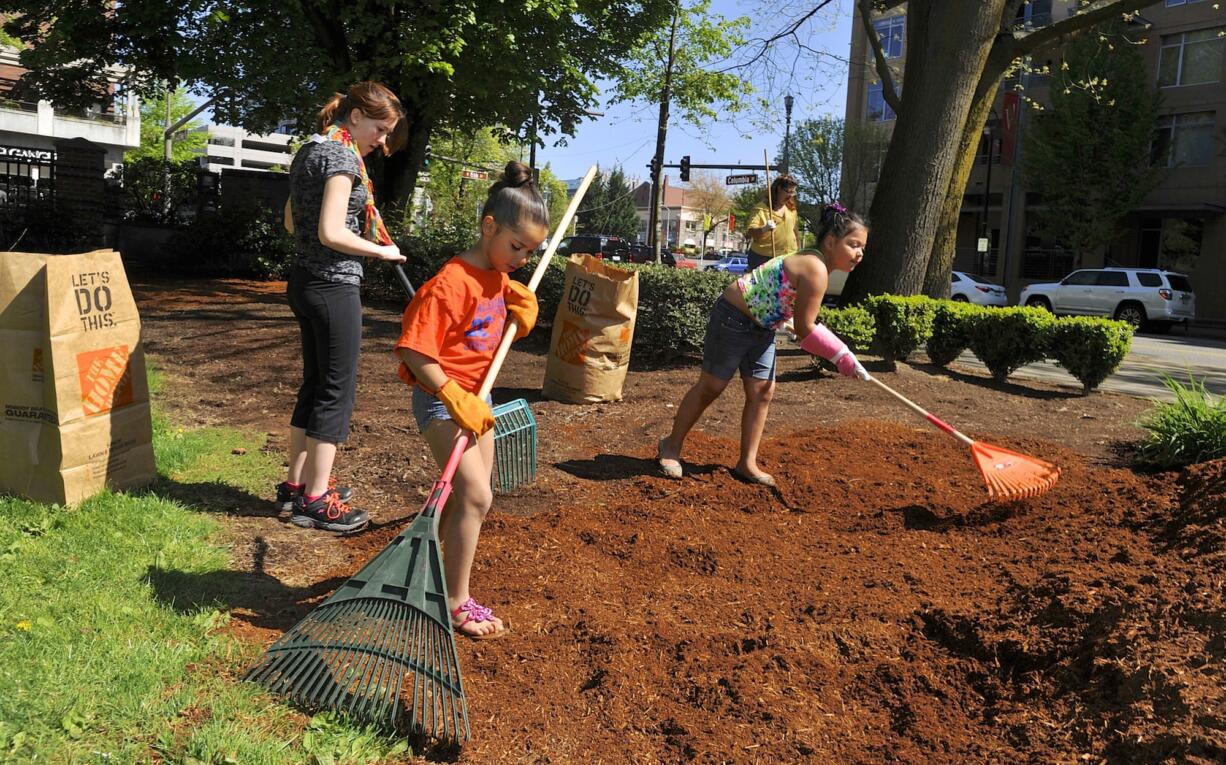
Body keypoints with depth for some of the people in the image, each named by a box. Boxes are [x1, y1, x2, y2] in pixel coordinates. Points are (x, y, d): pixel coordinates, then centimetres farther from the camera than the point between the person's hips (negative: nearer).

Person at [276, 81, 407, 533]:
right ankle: (316, 500, 6)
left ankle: (296, 484, 25)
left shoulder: (309, 151, 15)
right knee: (337, 391, -2)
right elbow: (331, 233, -22)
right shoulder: (342, 155, -14)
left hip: (305, 280, 10)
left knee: (314, 383, 16)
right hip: (334, 286, -10)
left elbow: (291, 222, 23)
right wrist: (381, 251, -11)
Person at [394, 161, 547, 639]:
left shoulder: (500, 279, 6)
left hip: (475, 398, 10)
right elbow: (414, 349, -25)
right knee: (476, 496, -13)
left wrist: (522, 316, -2)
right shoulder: (452, 282, -23)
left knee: (472, 497, 18)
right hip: (442, 400, -9)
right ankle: (456, 603, 1)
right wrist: (453, 396, -28)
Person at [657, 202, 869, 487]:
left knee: (762, 391, 5)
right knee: (711, 386, 1)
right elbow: (805, 330, -21)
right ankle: (672, 445, 18)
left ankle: (747, 464, 13)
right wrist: (846, 359, -15)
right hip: (733, 319, -9)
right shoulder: (816, 270, -26)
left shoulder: (815, 262, 4)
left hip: (762, 327, 9)